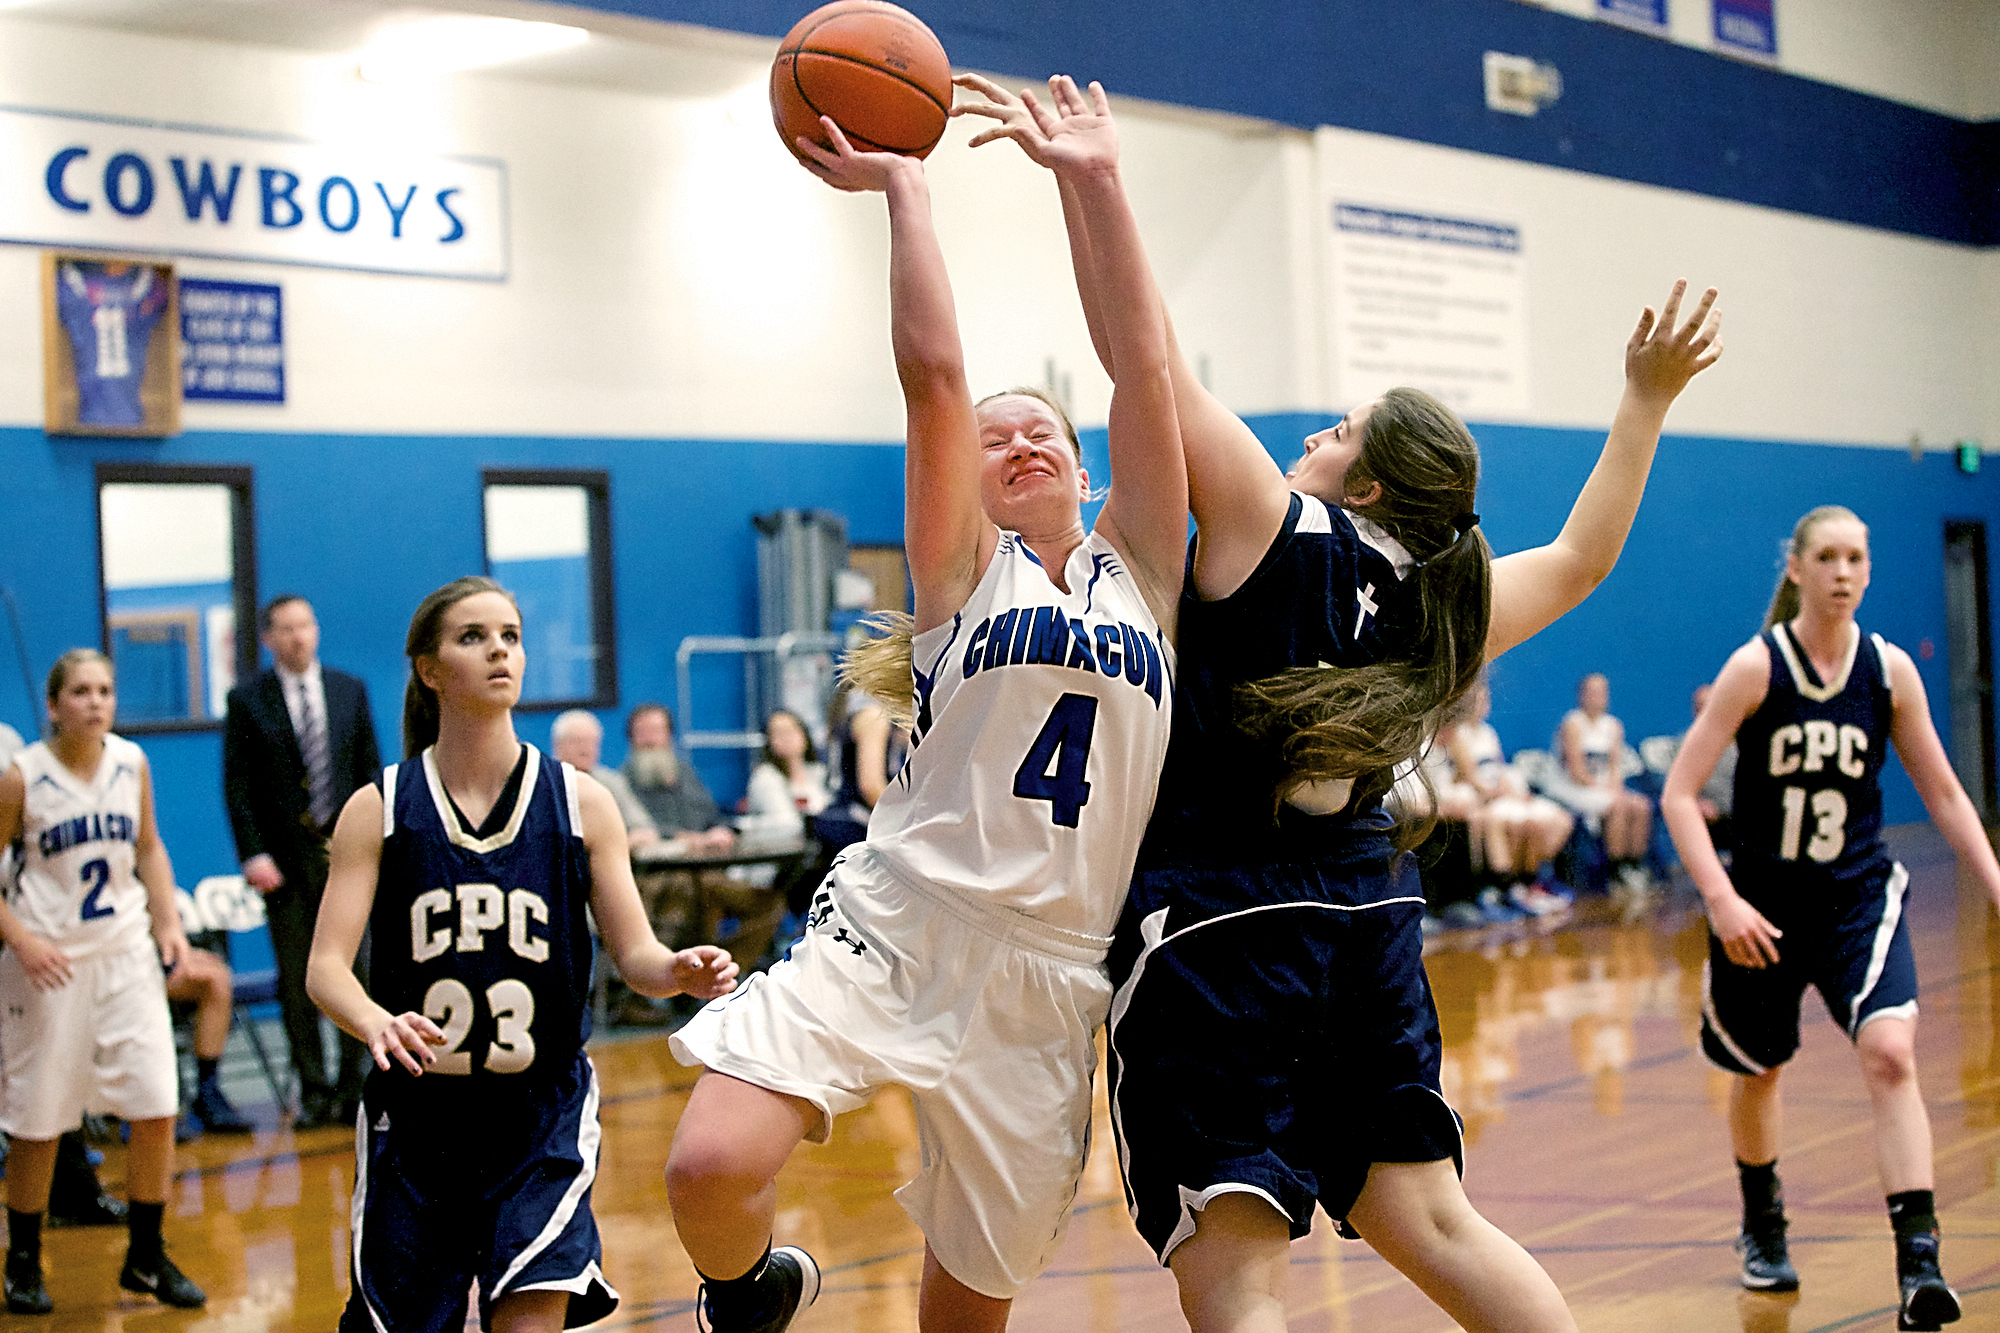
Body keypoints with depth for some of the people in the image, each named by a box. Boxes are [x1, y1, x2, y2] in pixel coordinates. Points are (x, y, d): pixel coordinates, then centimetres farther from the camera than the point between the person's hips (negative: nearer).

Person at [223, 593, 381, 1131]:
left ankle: (352, 1086, 9)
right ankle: (314, 1091, 9)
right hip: (286, 859, -2)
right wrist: (253, 855, -10)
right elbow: (237, 785, -1)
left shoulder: (350, 690, 9)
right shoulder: (247, 700, 1)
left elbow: (370, 770, 10)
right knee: (296, 981, 2)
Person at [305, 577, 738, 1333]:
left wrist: (677, 971, -24)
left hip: (543, 1114, 0)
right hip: (414, 1119, 0)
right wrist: (377, 1023, -32)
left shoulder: (580, 803, 0)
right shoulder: (379, 810, -3)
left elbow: (634, 953, -1)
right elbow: (326, 967, -10)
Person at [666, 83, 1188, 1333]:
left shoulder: (1141, 574, 14)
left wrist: (1098, 181, 1)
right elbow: (933, 372, -5)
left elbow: (1145, 366, 4)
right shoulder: (966, 570, 8)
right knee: (713, 1169, -23)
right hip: (893, 929, -2)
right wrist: (904, 185, -1)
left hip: (1050, 977, 3)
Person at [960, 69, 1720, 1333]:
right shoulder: (1445, 612, 7)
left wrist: (1083, 181, -13)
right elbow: (1582, 558, 27)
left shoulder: (1276, 534, -10)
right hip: (1368, 921, 7)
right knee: (1430, 1221, 17)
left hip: (1219, 932, -7)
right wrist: (1646, 403, 32)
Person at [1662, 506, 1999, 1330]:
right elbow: (1679, 793, -14)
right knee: (1759, 1068, 18)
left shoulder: (1890, 669, -4)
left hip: (1858, 895, 1)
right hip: (1763, 900, -1)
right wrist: (1722, 900, -25)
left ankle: (1919, 1263, -23)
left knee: (1889, 1054, -23)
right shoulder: (1757, 666, -12)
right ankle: (1762, 1225, 46)